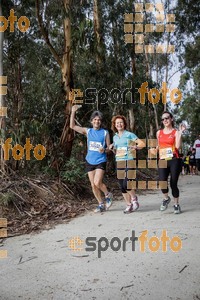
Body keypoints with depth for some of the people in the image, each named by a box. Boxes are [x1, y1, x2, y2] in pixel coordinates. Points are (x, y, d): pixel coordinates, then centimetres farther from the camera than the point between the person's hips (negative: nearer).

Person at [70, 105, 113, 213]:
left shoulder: (105, 133, -1)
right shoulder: (88, 131, 4)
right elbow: (72, 126, 2)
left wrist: (104, 149, -21)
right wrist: (73, 112, -7)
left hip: (100, 161, -3)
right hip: (89, 161, 3)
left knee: (97, 183, -18)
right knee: (93, 185, 6)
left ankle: (108, 195, 12)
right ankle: (101, 204, 21)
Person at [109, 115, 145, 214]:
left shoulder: (129, 134, 0)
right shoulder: (115, 137, 16)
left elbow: (142, 143, -3)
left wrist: (135, 147, -19)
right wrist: (112, 148, 5)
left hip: (129, 162, -6)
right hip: (119, 163, 6)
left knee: (126, 184, -16)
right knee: (122, 186, 5)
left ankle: (134, 199, 12)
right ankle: (129, 205, 18)